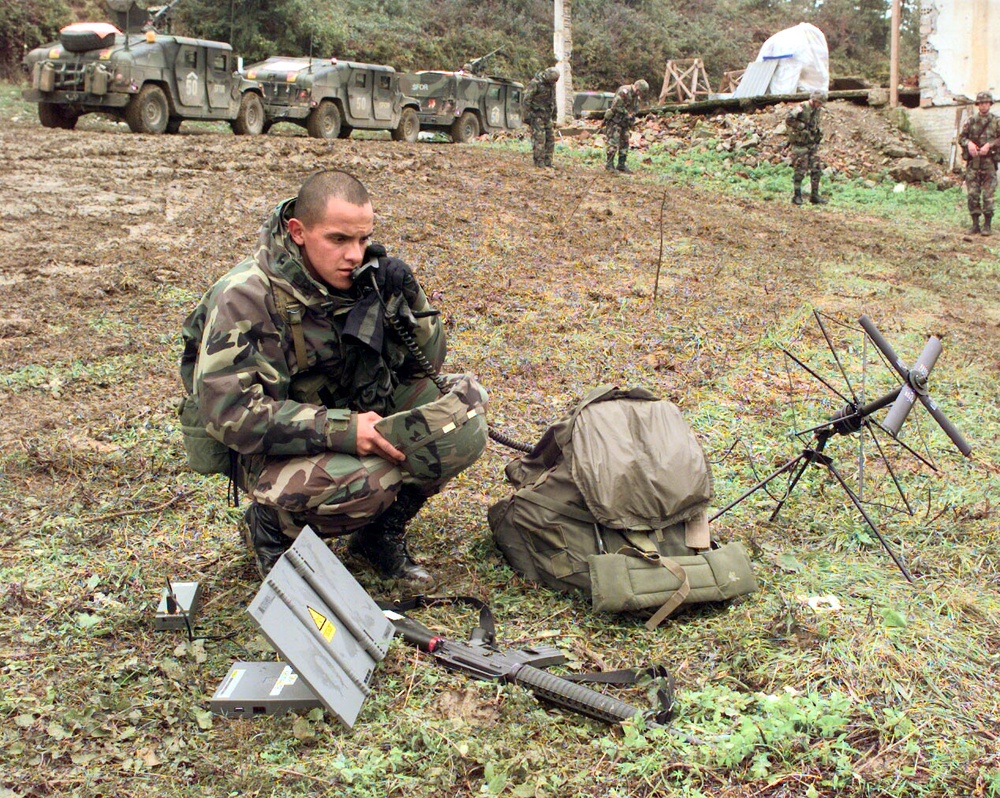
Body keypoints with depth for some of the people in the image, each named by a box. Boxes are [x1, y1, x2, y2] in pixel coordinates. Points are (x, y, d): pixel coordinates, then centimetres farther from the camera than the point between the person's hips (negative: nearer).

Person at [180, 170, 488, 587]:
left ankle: (382, 529, 3)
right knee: (365, 482, -37)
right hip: (278, 451, -6)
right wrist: (343, 431, -31)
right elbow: (227, 411, -26)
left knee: (464, 403, -14)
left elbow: (425, 361, 6)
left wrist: (407, 299, -15)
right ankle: (270, 527, -2)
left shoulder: (364, 274, -3)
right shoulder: (245, 297, -19)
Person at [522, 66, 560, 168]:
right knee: (539, 138, -11)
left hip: (547, 115, 8)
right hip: (536, 115, -8)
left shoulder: (552, 83, 9)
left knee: (550, 137, 4)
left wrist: (554, 113, 22)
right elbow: (527, 99, -15)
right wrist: (527, 115, -17)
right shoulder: (535, 83, -15)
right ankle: (539, 162, -8)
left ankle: (548, 161, 9)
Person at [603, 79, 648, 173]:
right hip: (615, 121, -9)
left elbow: (635, 109, 20)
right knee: (614, 143, -10)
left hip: (625, 122, 9)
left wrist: (631, 115, 2)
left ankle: (621, 165, 16)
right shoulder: (624, 92, -20)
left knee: (624, 143, 9)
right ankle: (609, 164, -3)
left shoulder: (636, 96, 9)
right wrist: (626, 113, -15)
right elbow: (616, 106, -24)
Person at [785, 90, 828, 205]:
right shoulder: (801, 108, -14)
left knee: (816, 170, 5)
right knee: (799, 171, -5)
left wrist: (817, 136, 14)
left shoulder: (817, 110, 11)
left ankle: (814, 195, 11)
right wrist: (802, 126, -20)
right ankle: (797, 196, 3)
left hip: (812, 144, 8)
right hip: (800, 145, -8)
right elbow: (789, 120, -27)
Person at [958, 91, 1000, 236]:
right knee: (972, 194, 0)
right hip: (973, 161, 2)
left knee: (988, 195, -4)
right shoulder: (970, 121, 10)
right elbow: (961, 138, 10)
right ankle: (975, 224, 7)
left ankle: (987, 225, 2)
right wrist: (969, 143, -10)